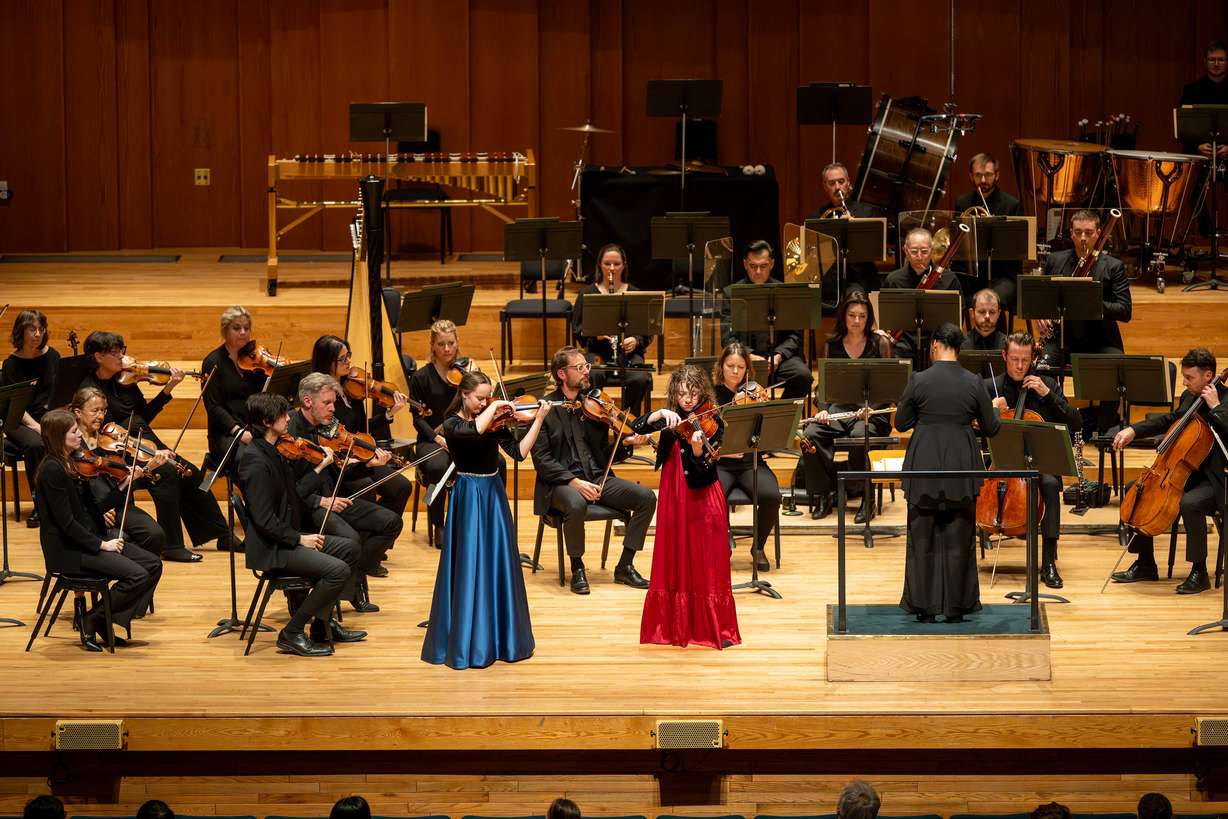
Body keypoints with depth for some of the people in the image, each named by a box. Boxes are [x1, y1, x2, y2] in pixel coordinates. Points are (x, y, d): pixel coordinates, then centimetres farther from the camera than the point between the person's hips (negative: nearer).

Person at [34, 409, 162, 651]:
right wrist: (100, 544, -18)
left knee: (153, 565, -1)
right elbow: (65, 522, -20)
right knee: (137, 575, -21)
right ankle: (93, 620, -4)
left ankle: (109, 622, 4)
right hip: (67, 550, -9)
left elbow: (91, 507, 11)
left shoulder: (74, 463, 10)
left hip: (89, 539, 9)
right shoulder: (52, 470, -17)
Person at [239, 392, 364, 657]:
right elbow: (264, 520, -24)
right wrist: (299, 538, -20)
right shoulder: (255, 461, -20)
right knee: (338, 570, -22)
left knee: (349, 548, 17)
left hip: (288, 538, 11)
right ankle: (292, 634, -12)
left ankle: (323, 623, 21)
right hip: (270, 549, -11)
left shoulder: (273, 453, 12)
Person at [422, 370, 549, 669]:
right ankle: (467, 639, 1)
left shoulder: (494, 422, 5)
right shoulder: (452, 424, -8)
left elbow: (519, 451, -4)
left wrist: (538, 420, -10)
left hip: (494, 494, 5)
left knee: (498, 564, 7)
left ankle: (500, 633, 16)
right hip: (469, 497, -5)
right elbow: (474, 430, -31)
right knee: (470, 565, -5)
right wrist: (493, 408, -19)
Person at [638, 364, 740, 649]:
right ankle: (676, 624, 15)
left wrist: (697, 449, -33)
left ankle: (716, 626, 3)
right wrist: (661, 414, -22)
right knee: (676, 561, 6)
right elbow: (637, 427, -9)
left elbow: (705, 468, -14)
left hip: (703, 497, -3)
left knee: (707, 562, -2)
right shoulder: (669, 418, 5)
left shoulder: (711, 422, -5)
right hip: (674, 497, 3)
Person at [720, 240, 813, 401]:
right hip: (746, 357, -2)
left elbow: (794, 335, 8)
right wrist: (749, 356, -15)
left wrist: (779, 356, -11)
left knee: (803, 375, -29)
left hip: (781, 355, 2)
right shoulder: (731, 294, 8)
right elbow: (728, 337, 2)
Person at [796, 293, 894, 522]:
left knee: (859, 436, -38)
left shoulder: (879, 343, 4)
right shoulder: (833, 345, 13)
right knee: (810, 435, -28)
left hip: (871, 411, -3)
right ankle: (822, 496, -13)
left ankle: (865, 498, -22)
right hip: (838, 408, 3)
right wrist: (822, 409, -8)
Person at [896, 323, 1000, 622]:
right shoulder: (973, 383, -4)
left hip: (925, 467, -1)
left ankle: (925, 607, 10)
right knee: (958, 539, 10)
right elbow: (990, 428, 3)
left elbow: (901, 423, 1)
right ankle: (955, 606, 12)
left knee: (923, 538, 9)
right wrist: (994, 409, 24)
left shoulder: (919, 381, -9)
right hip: (961, 467, 1)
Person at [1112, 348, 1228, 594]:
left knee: (1190, 503, -37)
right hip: (1187, 473, 9)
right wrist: (1133, 430, 13)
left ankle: (1199, 573, -22)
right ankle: (1145, 565, 12)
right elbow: (1169, 420, 25)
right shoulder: (1189, 397, 9)